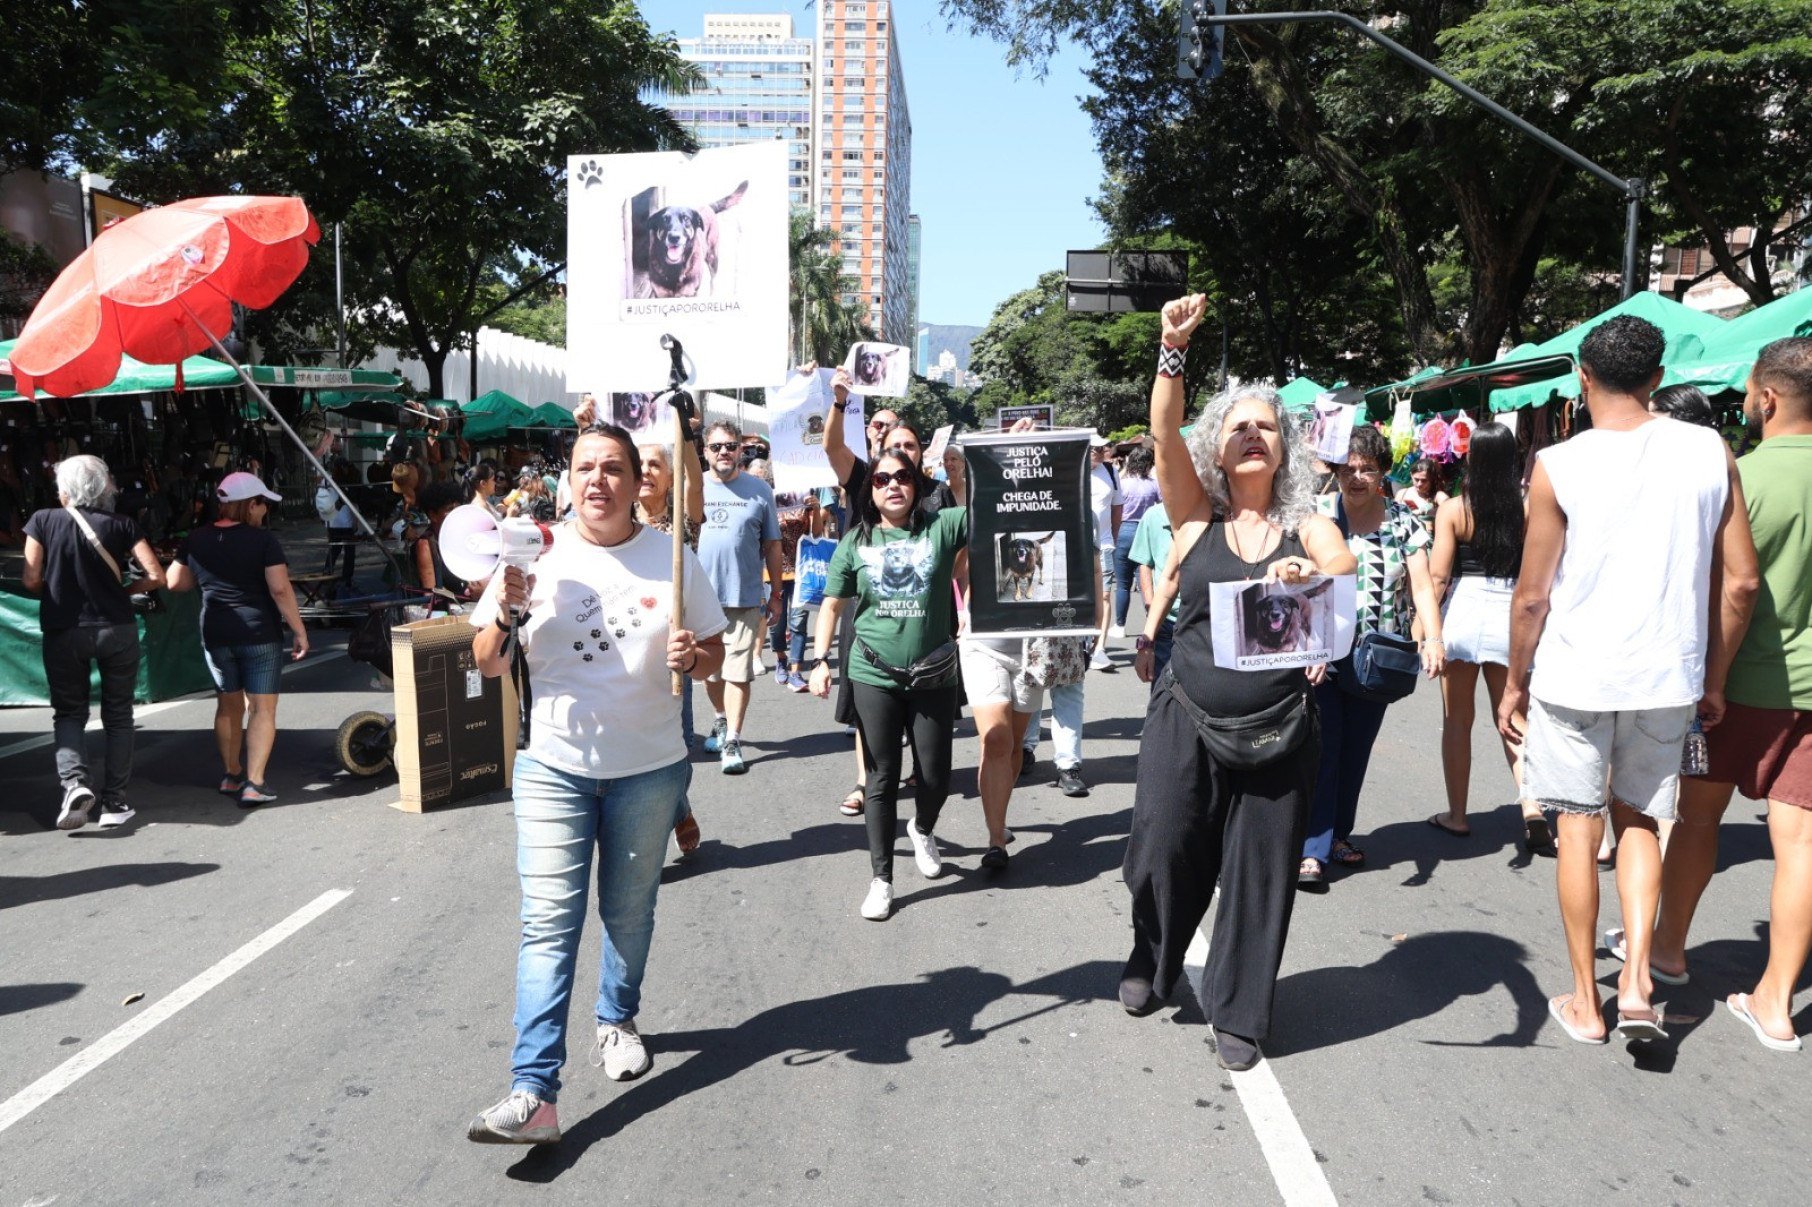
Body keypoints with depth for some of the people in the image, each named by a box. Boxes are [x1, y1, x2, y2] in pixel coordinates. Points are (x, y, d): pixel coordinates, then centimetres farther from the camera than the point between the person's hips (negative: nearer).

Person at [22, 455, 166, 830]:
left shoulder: (43, 521, -4)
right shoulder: (120, 525, -3)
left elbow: (31, 581, -5)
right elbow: (156, 576, -9)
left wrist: (58, 591, 15)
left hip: (63, 633, 0)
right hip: (117, 630, 0)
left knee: (68, 712, 13)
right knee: (117, 715, 11)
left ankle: (75, 782, -11)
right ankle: (114, 802, 10)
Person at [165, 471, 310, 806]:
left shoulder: (197, 540, 4)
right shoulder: (263, 540, -11)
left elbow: (174, 581, 8)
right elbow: (280, 590, -16)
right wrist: (300, 631, -10)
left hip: (215, 635, 5)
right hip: (259, 634, -5)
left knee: (229, 706, 19)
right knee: (262, 709, 0)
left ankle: (230, 775, 28)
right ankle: (254, 784, -6)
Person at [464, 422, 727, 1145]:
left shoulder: (672, 558, -3)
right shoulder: (537, 555, -4)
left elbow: (715, 649, 5)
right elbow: (488, 665, -1)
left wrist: (694, 657, -18)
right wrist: (509, 609, -21)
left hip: (649, 769, 1)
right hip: (554, 768, -1)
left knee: (629, 912, 17)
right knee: (549, 922, -6)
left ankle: (618, 1021, 42)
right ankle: (534, 1093, -6)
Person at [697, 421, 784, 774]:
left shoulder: (759, 490, 1)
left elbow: (772, 545, 6)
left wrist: (775, 593, 6)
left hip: (745, 597, -2)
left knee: (738, 671, -3)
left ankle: (732, 741, 2)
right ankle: (722, 719, 37)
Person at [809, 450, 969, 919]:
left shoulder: (942, 527, -2)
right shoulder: (855, 542, 2)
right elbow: (832, 604, 8)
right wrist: (820, 660, 2)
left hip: (935, 675, 0)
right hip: (874, 677, 0)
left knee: (936, 776, 9)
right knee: (883, 779, 5)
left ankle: (922, 829, 44)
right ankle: (881, 880, 16)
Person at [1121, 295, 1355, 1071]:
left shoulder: (1308, 526, 3)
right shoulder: (1197, 515, 3)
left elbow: (1348, 569, -17)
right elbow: (1165, 435, -11)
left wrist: (1312, 572, -39)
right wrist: (1173, 349, -22)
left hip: (1277, 730, 0)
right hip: (1186, 721, 0)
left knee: (1258, 873, 7)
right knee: (1161, 851, 2)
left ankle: (1238, 1012, 25)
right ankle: (1152, 965, 32)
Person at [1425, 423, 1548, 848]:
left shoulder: (1453, 509, -7)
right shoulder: (1527, 508, -2)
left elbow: (1438, 575, -9)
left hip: (1463, 610, -2)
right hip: (1510, 614, 2)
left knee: (1457, 720, 10)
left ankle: (1457, 815, 18)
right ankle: (1531, 805, -4)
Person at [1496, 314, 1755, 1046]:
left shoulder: (1559, 467, -11)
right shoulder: (1710, 453, -2)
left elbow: (1532, 594, -9)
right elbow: (1742, 576, 1)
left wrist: (1515, 682, 3)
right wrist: (1713, 676, 11)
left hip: (1573, 676, -3)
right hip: (1666, 679, 3)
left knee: (1578, 829, 10)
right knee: (1639, 821, 20)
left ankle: (1587, 1002, 20)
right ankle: (1637, 982, 9)